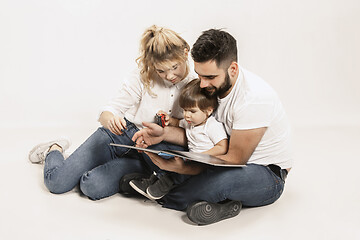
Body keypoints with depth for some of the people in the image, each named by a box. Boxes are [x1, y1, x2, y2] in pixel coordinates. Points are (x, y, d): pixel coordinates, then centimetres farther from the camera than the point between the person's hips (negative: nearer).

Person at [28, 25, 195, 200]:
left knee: (92, 187, -26)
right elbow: (106, 113, -8)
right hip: (119, 135, 1)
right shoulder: (142, 78, -9)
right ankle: (53, 150, 27)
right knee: (56, 181, -8)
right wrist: (111, 119, -32)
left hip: (146, 154, 0)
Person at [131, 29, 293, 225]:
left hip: (268, 174, -8)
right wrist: (164, 133, -13)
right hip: (236, 160, 8)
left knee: (216, 181, -40)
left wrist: (183, 168, -32)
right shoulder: (213, 86, -3)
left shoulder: (254, 97, -28)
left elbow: (235, 159, -24)